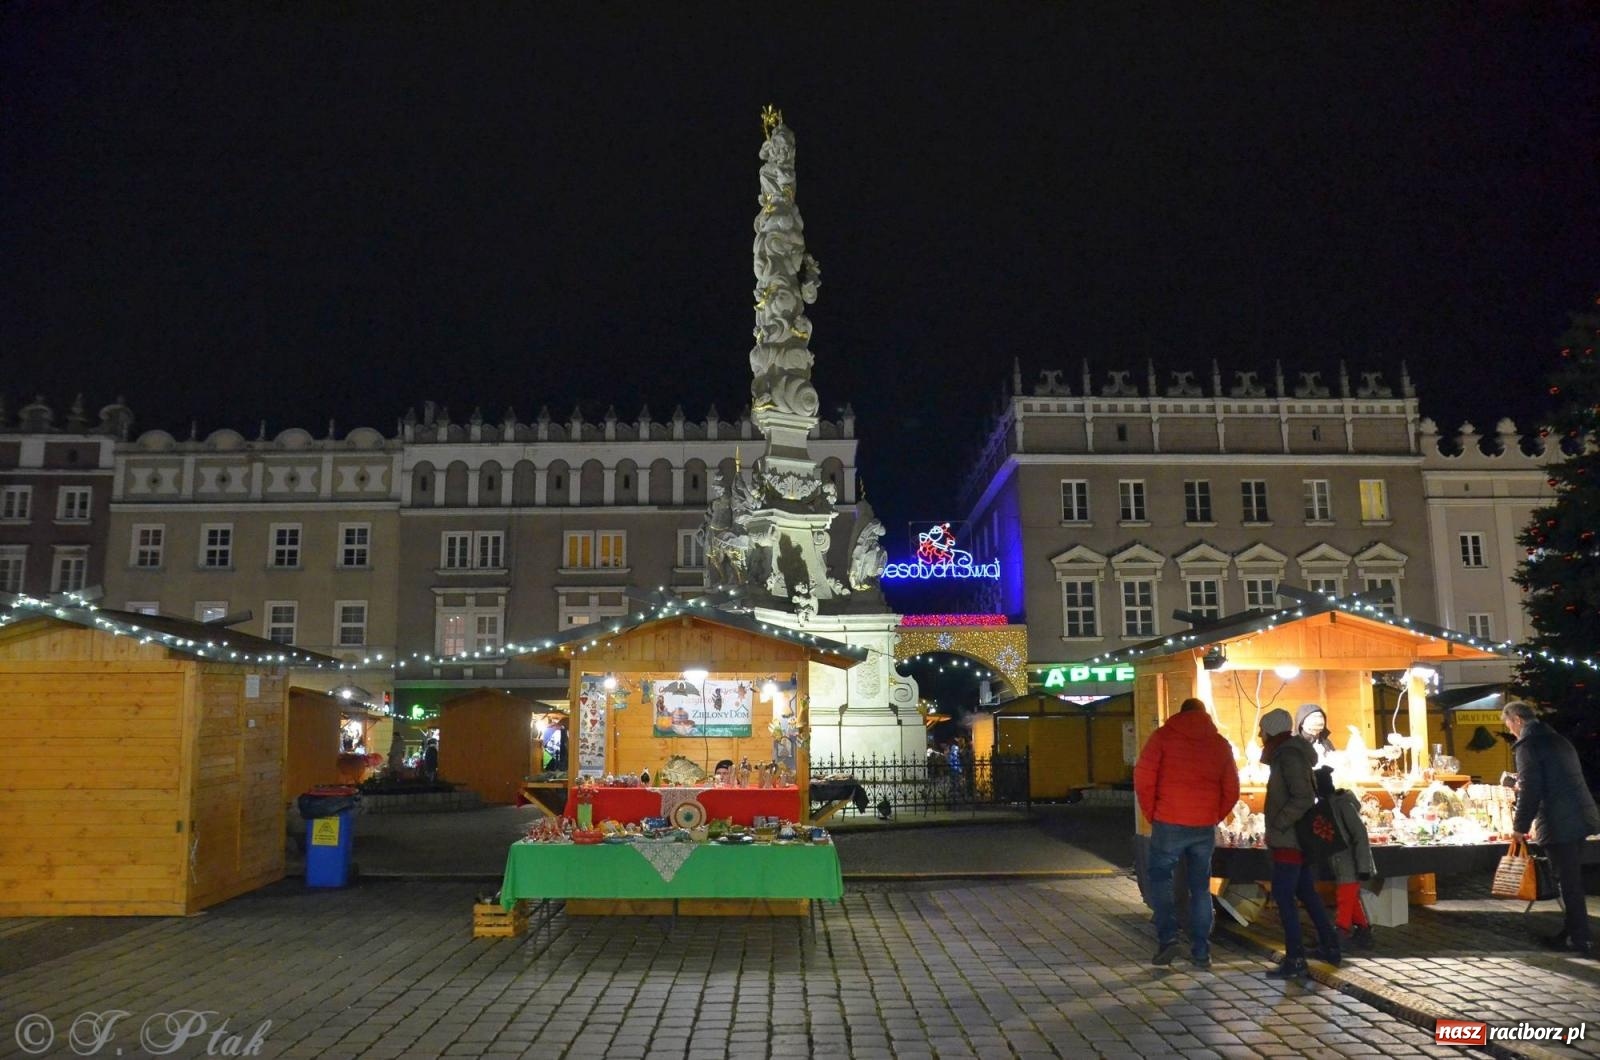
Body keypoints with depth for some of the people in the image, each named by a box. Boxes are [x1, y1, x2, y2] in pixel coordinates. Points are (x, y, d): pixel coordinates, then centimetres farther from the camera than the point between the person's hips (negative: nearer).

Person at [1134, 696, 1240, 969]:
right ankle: (1201, 951, 13)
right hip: (1205, 828, 3)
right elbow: (1232, 791, 10)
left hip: (1169, 824, -3)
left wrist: (1152, 815, 3)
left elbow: (1143, 780, -7)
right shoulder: (1220, 743, 10)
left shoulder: (1164, 736, -1)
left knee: (1159, 877, 10)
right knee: (1201, 888, 13)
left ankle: (1167, 937, -3)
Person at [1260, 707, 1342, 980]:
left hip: (1289, 841, -10)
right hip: (1302, 839, 10)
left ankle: (1295, 961, -8)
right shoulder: (1292, 753, 14)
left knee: (1283, 897, -8)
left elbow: (1303, 798, -24)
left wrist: (1276, 825, -20)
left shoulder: (1288, 756, -15)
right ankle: (1330, 947, 28)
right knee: (1306, 893, 19)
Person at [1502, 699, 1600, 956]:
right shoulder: (1557, 739, 18)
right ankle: (1573, 933, 22)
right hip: (1579, 817, 9)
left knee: (1568, 882, -3)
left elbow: (1530, 788, -15)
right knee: (1572, 879, 15)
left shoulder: (1528, 744, -10)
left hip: (1559, 823, -9)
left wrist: (1520, 825, -7)